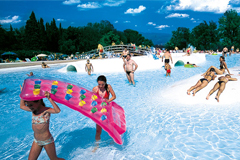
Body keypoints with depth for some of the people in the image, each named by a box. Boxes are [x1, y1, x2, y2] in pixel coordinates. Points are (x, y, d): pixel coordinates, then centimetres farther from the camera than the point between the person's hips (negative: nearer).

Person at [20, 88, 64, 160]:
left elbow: (58, 110, -40)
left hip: (47, 141, -6)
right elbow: (22, 106, 16)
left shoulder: (46, 110, -20)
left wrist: (49, 98, -43)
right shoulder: (34, 110, -1)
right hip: (36, 141, 6)